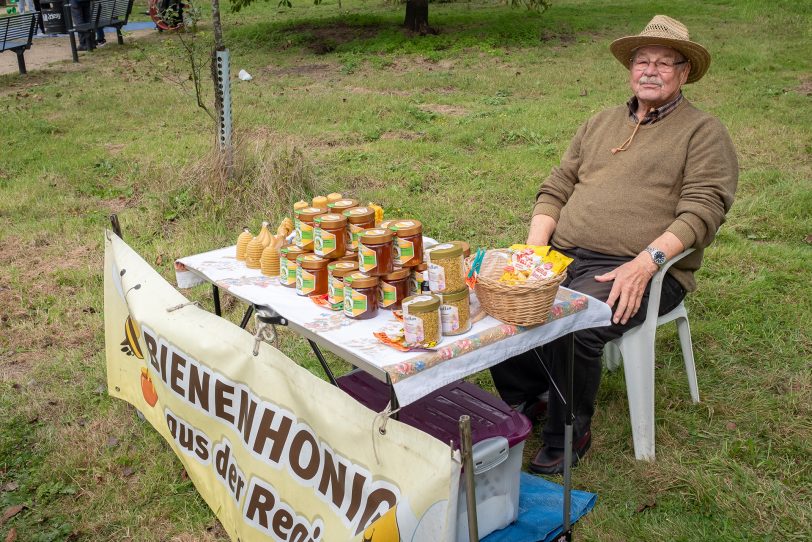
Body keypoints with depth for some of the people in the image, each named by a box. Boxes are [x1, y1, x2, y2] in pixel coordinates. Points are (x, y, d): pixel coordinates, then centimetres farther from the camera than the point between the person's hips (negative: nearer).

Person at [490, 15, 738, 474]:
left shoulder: (703, 133, 5)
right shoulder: (600, 124, 22)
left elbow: (701, 211, -8)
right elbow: (555, 189, 19)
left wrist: (645, 263, -23)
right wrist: (534, 251, 2)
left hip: (639, 271, -5)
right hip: (563, 256, 6)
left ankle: (569, 435, -7)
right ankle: (522, 405, 2)